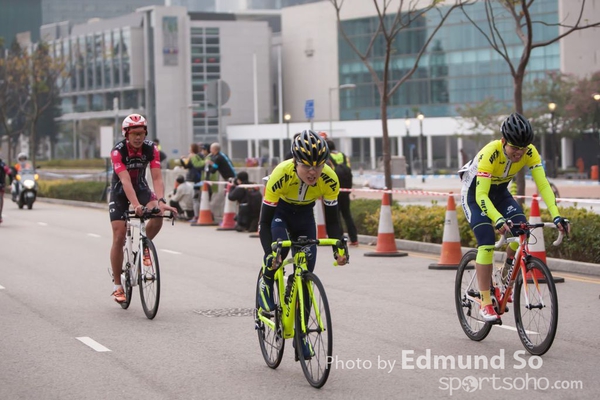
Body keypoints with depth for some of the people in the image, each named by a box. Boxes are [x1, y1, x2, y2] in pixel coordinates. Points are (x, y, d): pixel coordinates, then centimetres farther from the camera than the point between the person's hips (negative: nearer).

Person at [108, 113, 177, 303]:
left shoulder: (151, 149, -20)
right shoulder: (118, 151, -28)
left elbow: (157, 177, -26)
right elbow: (125, 180, -38)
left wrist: (161, 201, -44)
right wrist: (136, 205, -52)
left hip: (141, 188, 2)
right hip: (120, 192, -2)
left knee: (158, 216, -28)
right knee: (119, 237, -6)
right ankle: (117, 286, 5)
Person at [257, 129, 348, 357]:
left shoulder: (329, 179, -30)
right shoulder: (281, 175, -37)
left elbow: (332, 219, -17)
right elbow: (265, 221, -31)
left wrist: (338, 248, -33)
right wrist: (269, 253, -45)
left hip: (304, 213, 3)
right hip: (278, 210, -3)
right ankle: (266, 283, -2)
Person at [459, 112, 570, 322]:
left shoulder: (530, 152, -23)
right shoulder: (490, 153, -36)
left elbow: (543, 185, -25)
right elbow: (481, 195, -39)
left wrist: (556, 215, -38)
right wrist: (498, 219, -54)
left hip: (500, 193, 4)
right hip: (474, 195, -4)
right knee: (487, 243, -21)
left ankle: (507, 274, 6)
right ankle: (485, 303, -12)